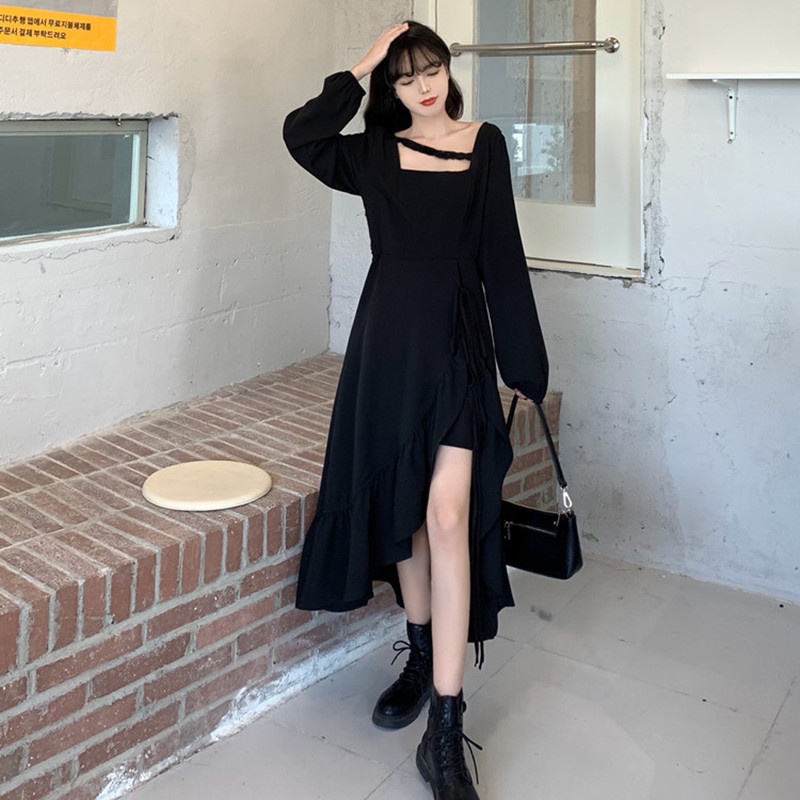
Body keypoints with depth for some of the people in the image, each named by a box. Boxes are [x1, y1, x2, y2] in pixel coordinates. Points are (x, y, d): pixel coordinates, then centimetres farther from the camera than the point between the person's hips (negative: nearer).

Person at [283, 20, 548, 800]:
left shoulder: (484, 144, 6)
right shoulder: (374, 151, 9)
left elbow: (502, 255, 3)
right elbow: (300, 133, -11)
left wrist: (522, 359, 2)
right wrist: (360, 68, -4)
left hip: (459, 340, -2)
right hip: (390, 337, 3)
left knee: (448, 517, -11)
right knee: (403, 508, 10)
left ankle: (445, 730, -9)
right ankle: (420, 658, 30)